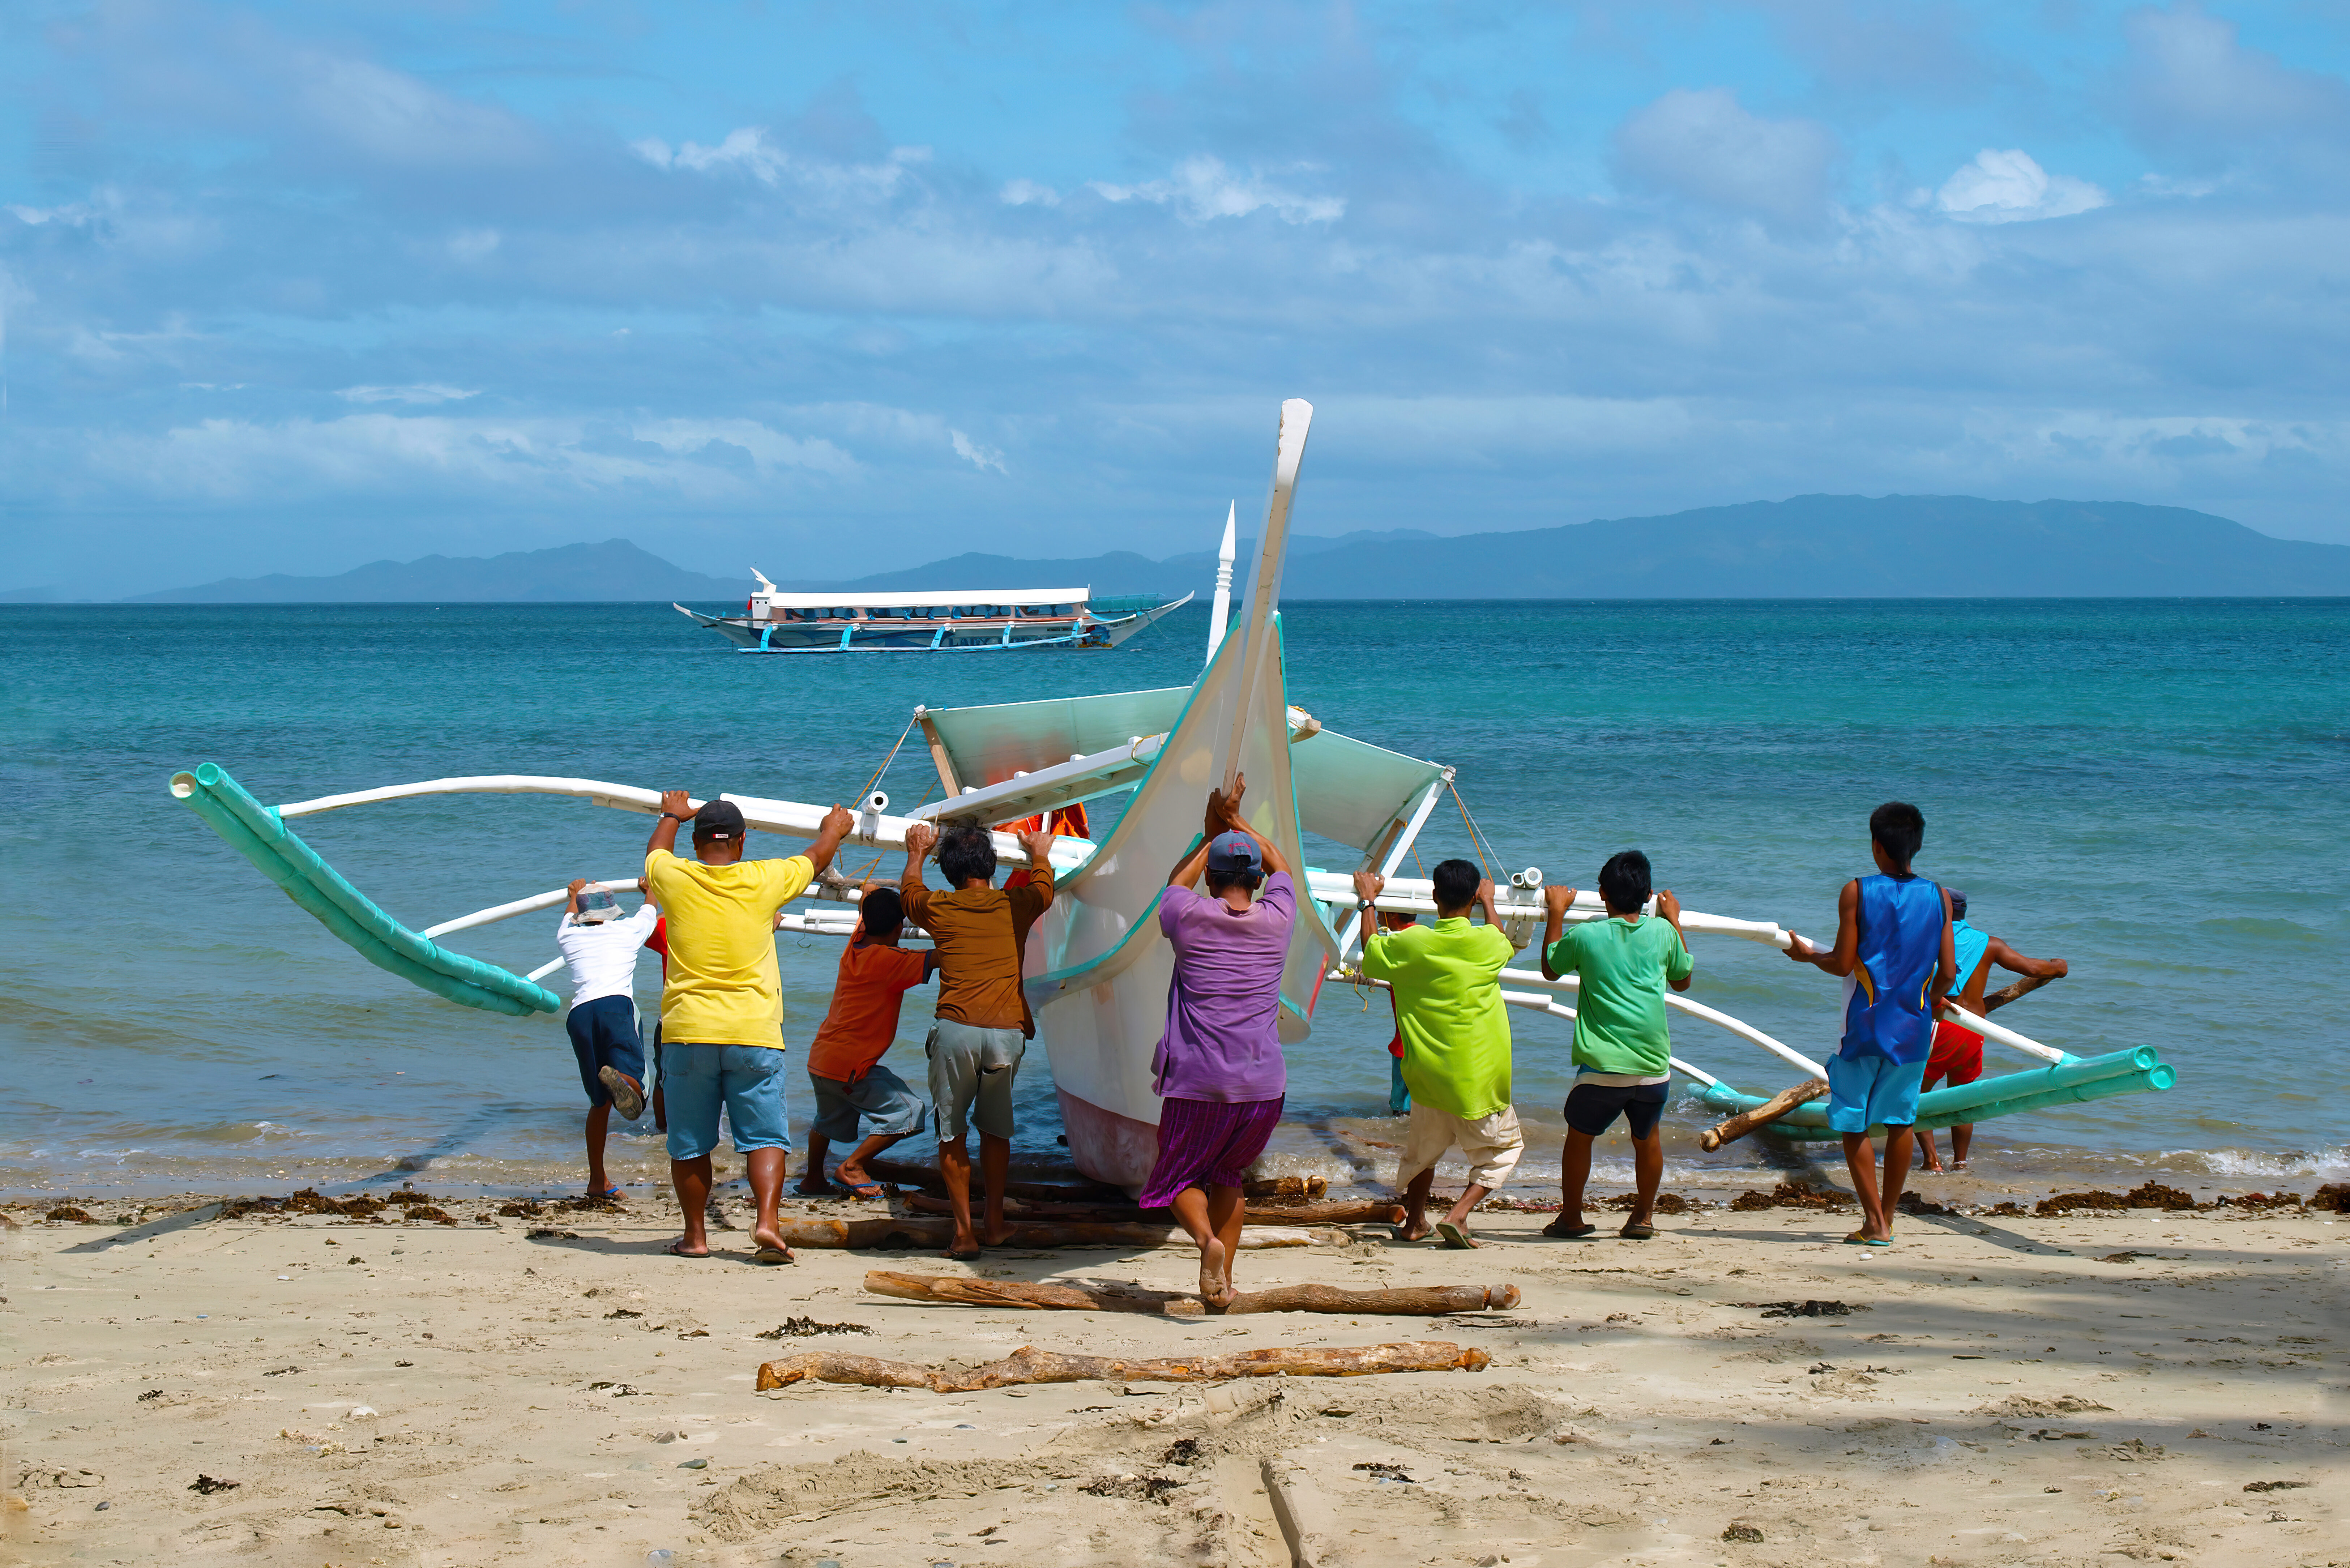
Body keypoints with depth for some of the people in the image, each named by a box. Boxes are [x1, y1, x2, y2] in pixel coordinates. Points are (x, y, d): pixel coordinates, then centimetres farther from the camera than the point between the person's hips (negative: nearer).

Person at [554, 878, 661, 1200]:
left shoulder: (569, 937, 27)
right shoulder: (628, 930, 23)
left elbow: (569, 917, 54)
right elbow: (651, 908, 47)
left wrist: (575, 895, 75)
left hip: (578, 1015, 3)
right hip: (615, 1005, -3)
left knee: (600, 1101, 13)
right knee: (633, 1080, -19)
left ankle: (597, 1182, 13)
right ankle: (618, 1078, -57)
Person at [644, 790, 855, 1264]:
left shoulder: (675, 878, 0)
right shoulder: (763, 881, -1)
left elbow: (655, 850, 25)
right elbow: (814, 860, 20)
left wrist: (672, 816, 46)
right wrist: (834, 830, 41)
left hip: (688, 1033, 1)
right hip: (754, 1031, -1)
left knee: (690, 1144, 10)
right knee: (765, 1136, 1)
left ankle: (696, 1235, 16)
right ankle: (767, 1222, -15)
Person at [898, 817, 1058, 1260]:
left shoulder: (938, 909, 7)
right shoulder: (1016, 906, 8)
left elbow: (909, 892, 30)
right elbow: (1044, 886, 32)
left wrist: (916, 853, 48)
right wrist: (1039, 853, 51)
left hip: (957, 1031, -2)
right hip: (1008, 1032, 2)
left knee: (951, 1132, 8)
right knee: (995, 1128, 19)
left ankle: (964, 1231, 2)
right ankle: (996, 1223, 23)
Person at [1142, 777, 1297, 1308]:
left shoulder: (1188, 917, -4)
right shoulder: (1277, 920, 2)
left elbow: (1177, 880, 22)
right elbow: (1279, 865, 24)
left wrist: (1213, 834, 29)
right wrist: (1236, 821, 30)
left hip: (1198, 1083, -3)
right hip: (1263, 1084, 3)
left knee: (1179, 1177, 13)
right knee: (1229, 1176, 22)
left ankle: (1206, 1237, -17)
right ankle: (1222, 1284, 16)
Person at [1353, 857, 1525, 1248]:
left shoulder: (1411, 943, -8)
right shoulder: (1487, 942, -10)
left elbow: (1372, 957, 13)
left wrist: (1367, 901, 23)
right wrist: (1489, 902, 32)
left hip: (1428, 1073, 3)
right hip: (1479, 1077, -3)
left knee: (1424, 1147, 26)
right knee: (1505, 1147, 14)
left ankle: (1414, 1222, 32)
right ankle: (1458, 1216, -3)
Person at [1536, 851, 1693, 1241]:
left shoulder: (1585, 937, -4)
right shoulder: (1663, 932, 2)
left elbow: (1550, 969, 18)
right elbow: (1682, 980, 22)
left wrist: (1556, 913, 25)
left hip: (1602, 1067, -2)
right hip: (1654, 1065, 2)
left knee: (1580, 1136, 18)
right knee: (1647, 1138, 23)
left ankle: (1571, 1218, 24)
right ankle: (1644, 1218, 28)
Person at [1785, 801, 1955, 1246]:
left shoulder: (1857, 893, -9)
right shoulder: (1938, 898, 1)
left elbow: (1843, 964, -10)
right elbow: (1948, 972, 1)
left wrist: (1808, 955, 10)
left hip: (1866, 1023, -3)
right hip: (1913, 1027, 4)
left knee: (1853, 1122, 6)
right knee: (1900, 1121, 14)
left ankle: (1874, 1222, 0)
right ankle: (1886, 1220, 18)